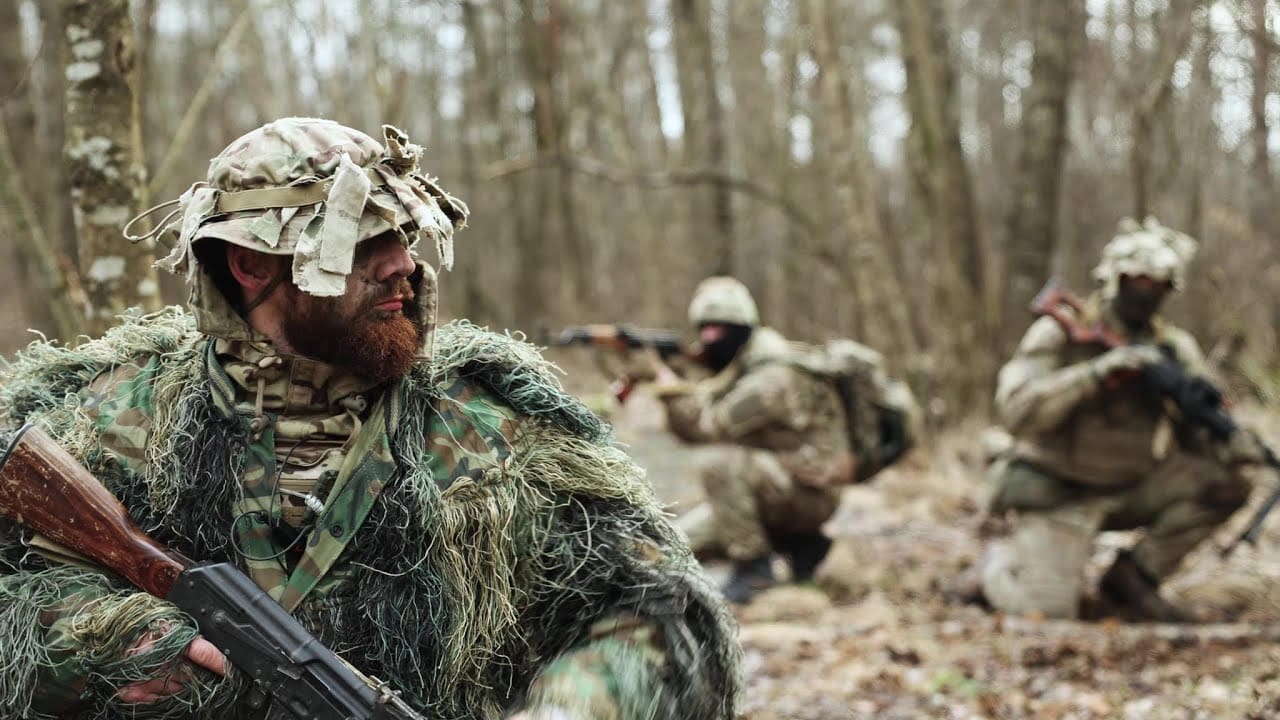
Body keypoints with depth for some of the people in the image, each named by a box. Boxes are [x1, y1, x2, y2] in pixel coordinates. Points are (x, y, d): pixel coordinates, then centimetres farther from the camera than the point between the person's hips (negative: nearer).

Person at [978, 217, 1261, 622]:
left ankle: (1133, 577, -3)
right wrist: (1097, 372, -35)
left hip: (1129, 491, 5)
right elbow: (1015, 410, -25)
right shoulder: (1060, 334, -13)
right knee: (1047, 611, -19)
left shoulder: (1175, 347, 2)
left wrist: (1229, 445, -22)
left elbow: (1200, 422, 3)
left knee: (1224, 484, -15)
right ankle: (1001, 561, 16)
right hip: (1056, 495, -5)